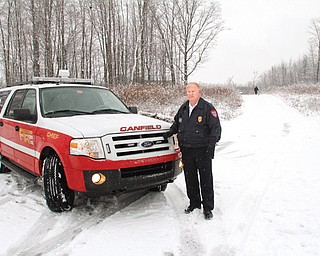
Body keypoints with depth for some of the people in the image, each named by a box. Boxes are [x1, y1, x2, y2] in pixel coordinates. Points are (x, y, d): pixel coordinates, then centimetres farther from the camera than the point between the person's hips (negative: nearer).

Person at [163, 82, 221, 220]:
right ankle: (194, 203, 30)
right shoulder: (183, 108, 11)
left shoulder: (207, 108, -7)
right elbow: (176, 123, 28)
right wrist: (170, 132, 13)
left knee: (206, 179, 2)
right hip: (187, 150, 5)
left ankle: (208, 207, 15)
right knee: (190, 179, 13)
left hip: (203, 151, -5)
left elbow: (216, 128, -9)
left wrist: (211, 144, -19)